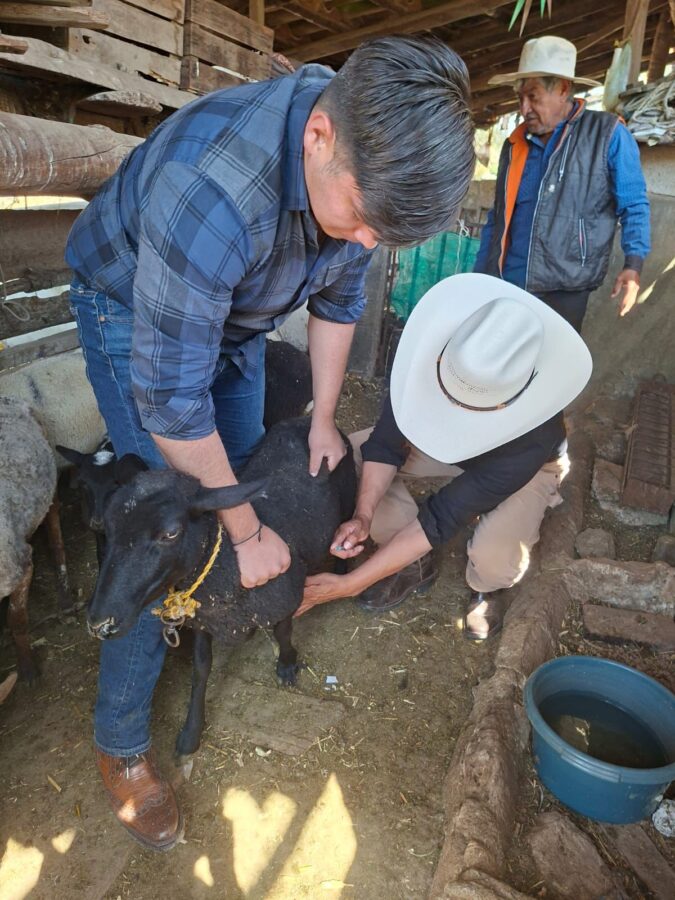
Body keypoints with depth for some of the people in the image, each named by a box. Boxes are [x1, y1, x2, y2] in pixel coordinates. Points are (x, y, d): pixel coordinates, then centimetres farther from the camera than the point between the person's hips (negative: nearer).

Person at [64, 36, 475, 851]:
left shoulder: (367, 163, -17)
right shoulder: (212, 190, -42)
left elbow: (337, 299, 0)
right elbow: (169, 400, -35)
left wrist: (324, 418, 2)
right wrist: (247, 532, -23)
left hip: (236, 315, 7)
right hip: (133, 314, -6)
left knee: (242, 470, 13)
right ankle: (119, 741, 10)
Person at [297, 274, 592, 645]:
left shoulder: (533, 438, -43)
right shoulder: (431, 346, -34)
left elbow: (442, 517, -39)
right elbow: (387, 442, -23)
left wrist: (349, 583, -36)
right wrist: (364, 515, -38)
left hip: (525, 465, -4)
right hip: (443, 438, 4)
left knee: (494, 557, -36)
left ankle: (489, 586, 5)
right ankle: (414, 563, 2)